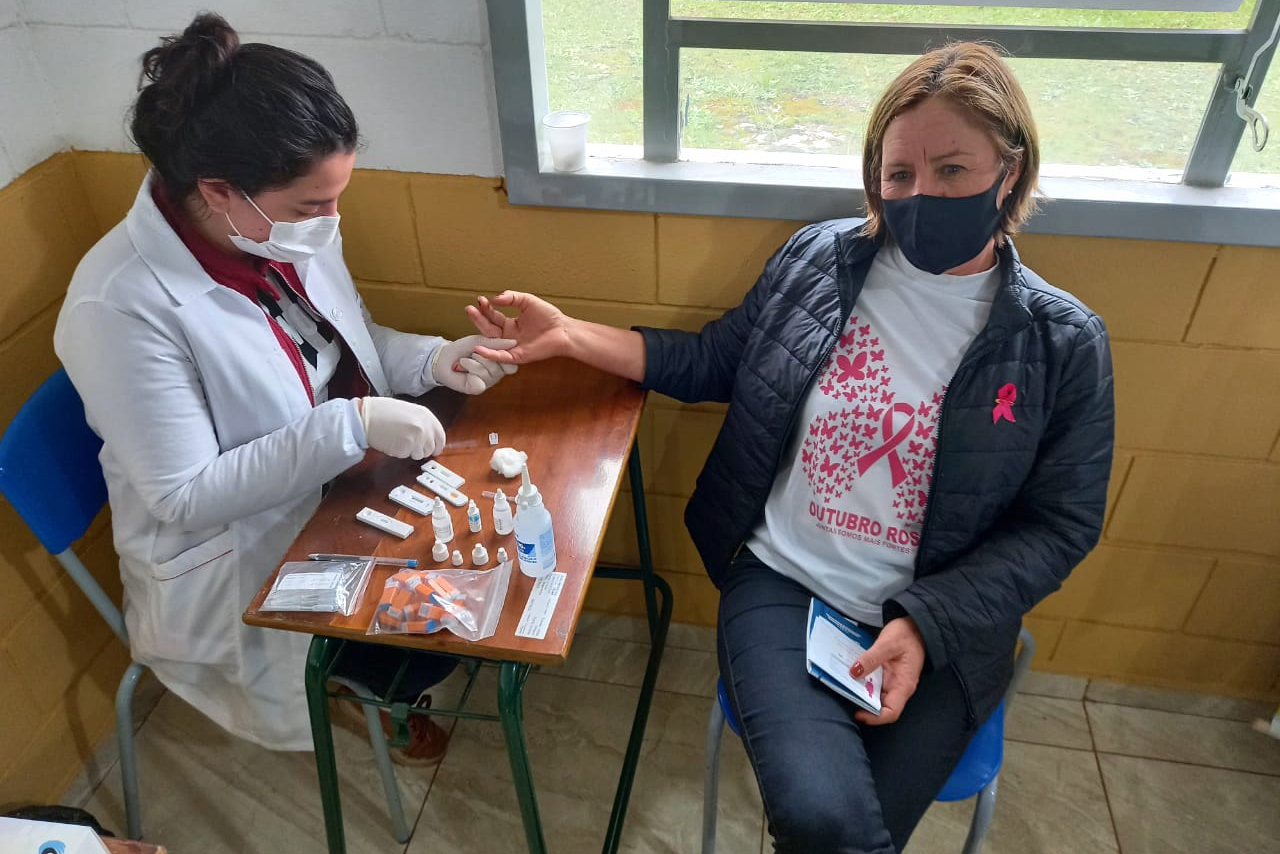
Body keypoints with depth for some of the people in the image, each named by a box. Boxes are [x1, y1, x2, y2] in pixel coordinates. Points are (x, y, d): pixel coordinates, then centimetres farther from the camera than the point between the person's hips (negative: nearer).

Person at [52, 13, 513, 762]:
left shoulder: (292, 228, -10)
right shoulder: (122, 306, -29)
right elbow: (184, 498, -25)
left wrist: (433, 359, -13)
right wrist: (351, 425, -33)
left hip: (346, 490, 7)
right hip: (239, 565, -6)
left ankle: (374, 676, 27)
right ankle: (355, 686, 25)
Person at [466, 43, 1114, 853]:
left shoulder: (1064, 343, -5)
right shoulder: (818, 258, 0)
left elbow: (1060, 526, -1)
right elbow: (715, 361, 10)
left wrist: (925, 626, -14)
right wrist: (570, 335, 1)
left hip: (938, 625, 1)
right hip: (783, 584, 0)